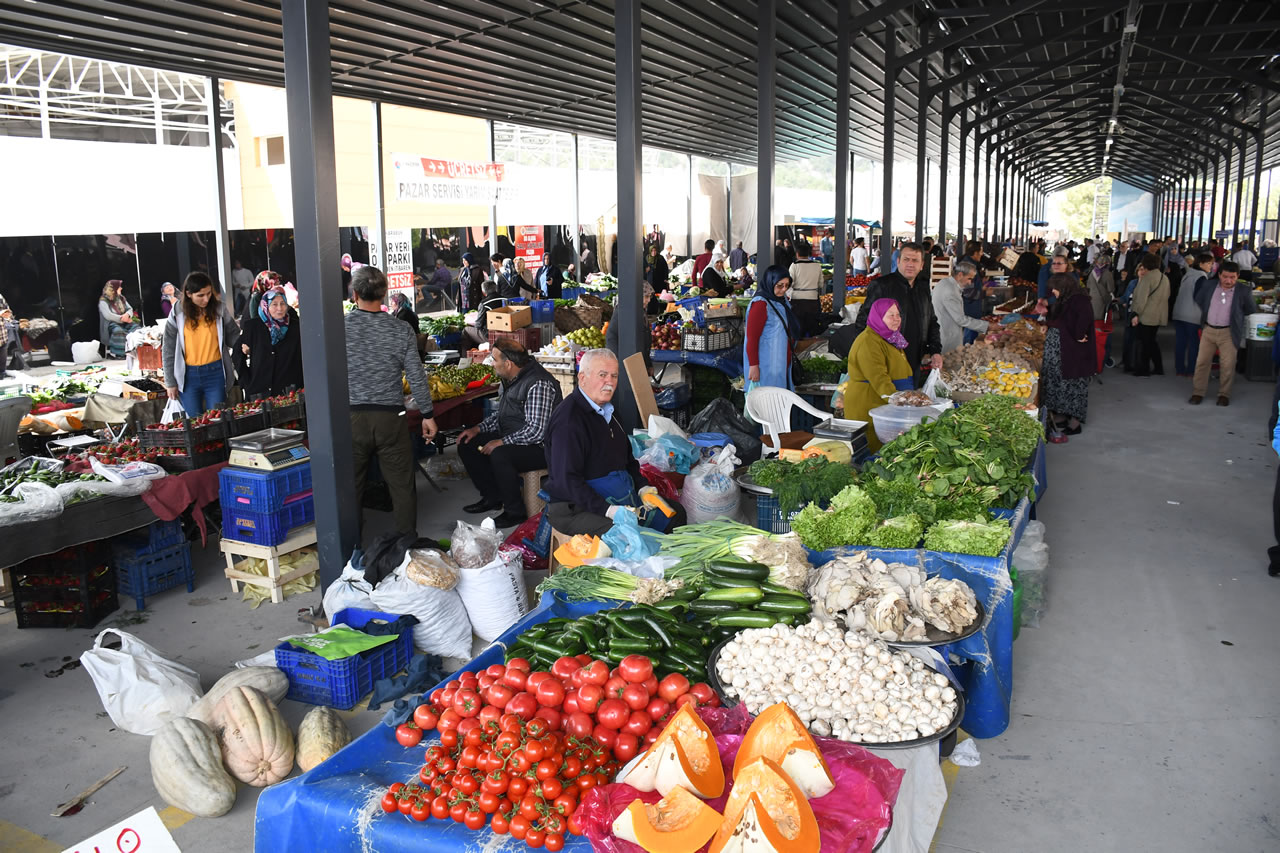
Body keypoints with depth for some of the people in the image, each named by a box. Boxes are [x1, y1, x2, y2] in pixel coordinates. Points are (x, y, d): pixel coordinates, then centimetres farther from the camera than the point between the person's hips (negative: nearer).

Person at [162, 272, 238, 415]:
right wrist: (170, 383, 2)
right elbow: (168, 350, 3)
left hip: (215, 373, 0)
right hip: (188, 375, 0)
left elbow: (233, 335, 11)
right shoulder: (178, 314, -1)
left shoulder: (220, 309, -1)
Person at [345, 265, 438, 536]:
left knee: (351, 488, 12)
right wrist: (427, 415, 8)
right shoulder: (401, 330, -3)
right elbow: (416, 377, -1)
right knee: (402, 486, 10)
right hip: (390, 417, 0)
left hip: (350, 417, 0)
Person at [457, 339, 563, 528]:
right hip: (511, 438, 10)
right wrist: (478, 428, 8)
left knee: (499, 455, -35)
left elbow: (536, 431, -29)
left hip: (540, 447, -10)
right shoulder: (512, 379, 8)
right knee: (466, 445, 6)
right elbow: (502, 413, 22)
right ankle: (492, 497, 16)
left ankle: (515, 512, -17)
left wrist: (500, 442, -23)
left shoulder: (538, 385, -24)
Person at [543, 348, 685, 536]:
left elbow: (627, 458, 26)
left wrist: (642, 488, 7)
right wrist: (608, 510, -30)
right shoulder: (568, 419, -17)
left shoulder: (606, 411, 16)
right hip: (576, 509, -10)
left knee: (676, 513, 6)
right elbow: (567, 480, -23)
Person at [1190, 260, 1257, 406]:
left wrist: (1239, 322, 9)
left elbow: (1252, 312, 7)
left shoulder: (1244, 292, -7)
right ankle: (1197, 393, 12)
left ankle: (1224, 395, 15)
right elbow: (1198, 301, 15)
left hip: (1228, 333, -2)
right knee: (1202, 362, 4)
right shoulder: (1208, 285, -2)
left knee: (1227, 365, 2)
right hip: (1208, 330, 2)